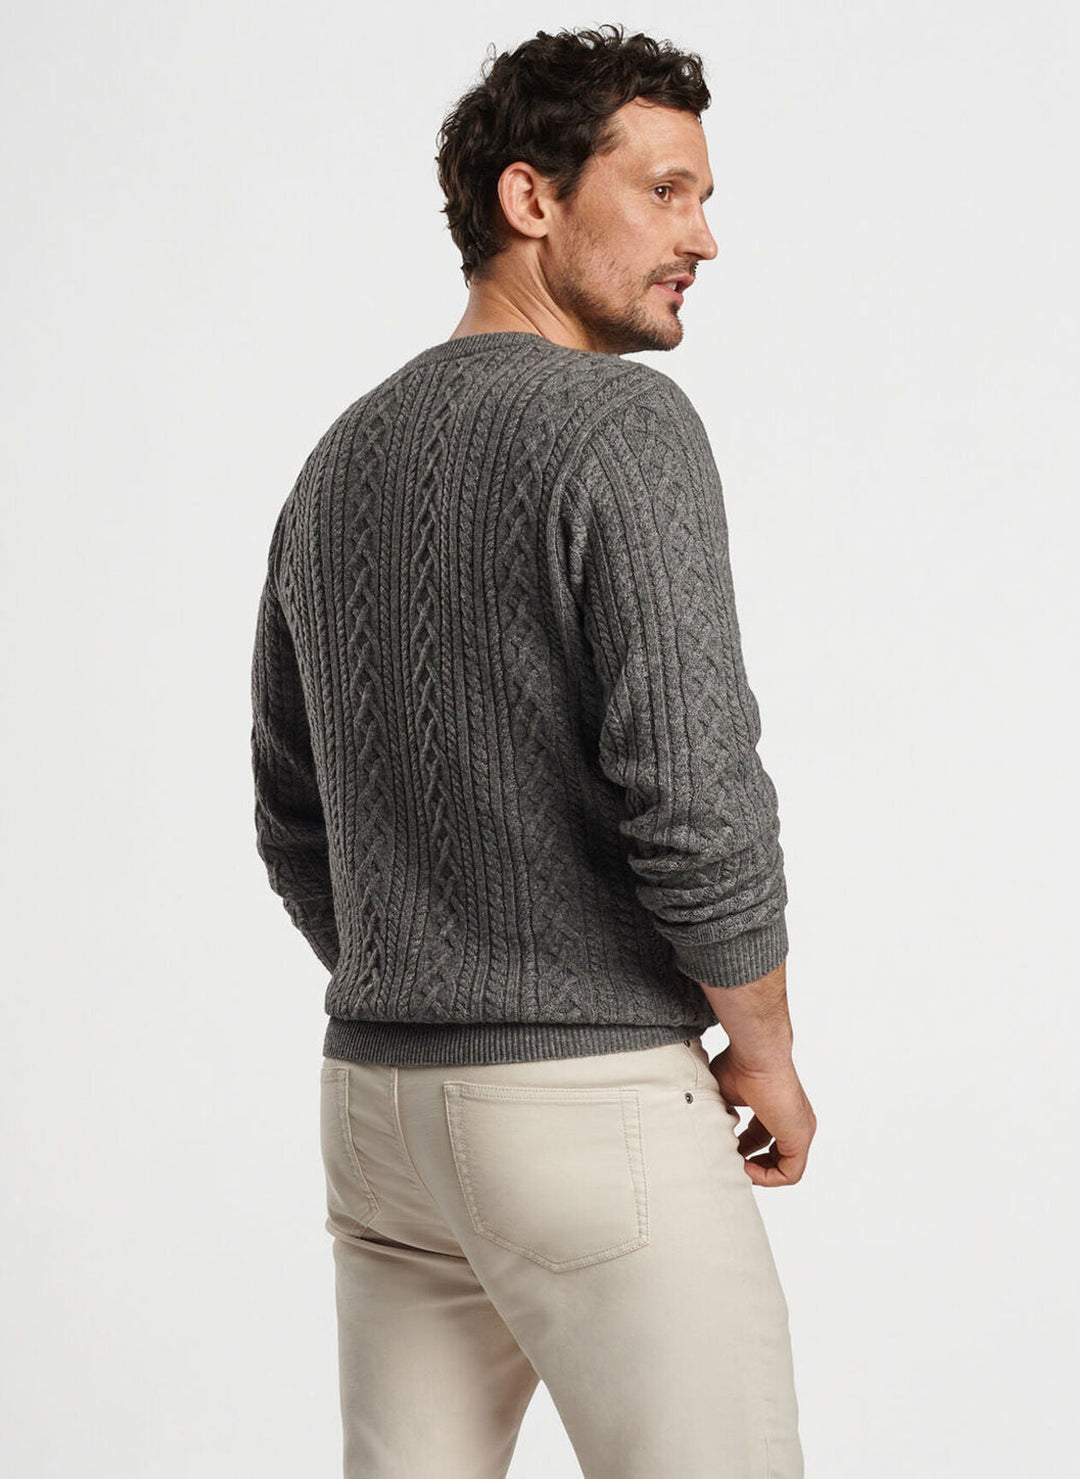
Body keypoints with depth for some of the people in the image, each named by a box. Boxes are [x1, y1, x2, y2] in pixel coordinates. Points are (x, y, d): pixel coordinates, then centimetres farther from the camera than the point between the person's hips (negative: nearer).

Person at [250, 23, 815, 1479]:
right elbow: (693, 796, -22)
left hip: (382, 1101, 8)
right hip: (604, 1114, -8)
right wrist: (764, 1053, -6)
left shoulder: (340, 468, 12)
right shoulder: (621, 426, -14)